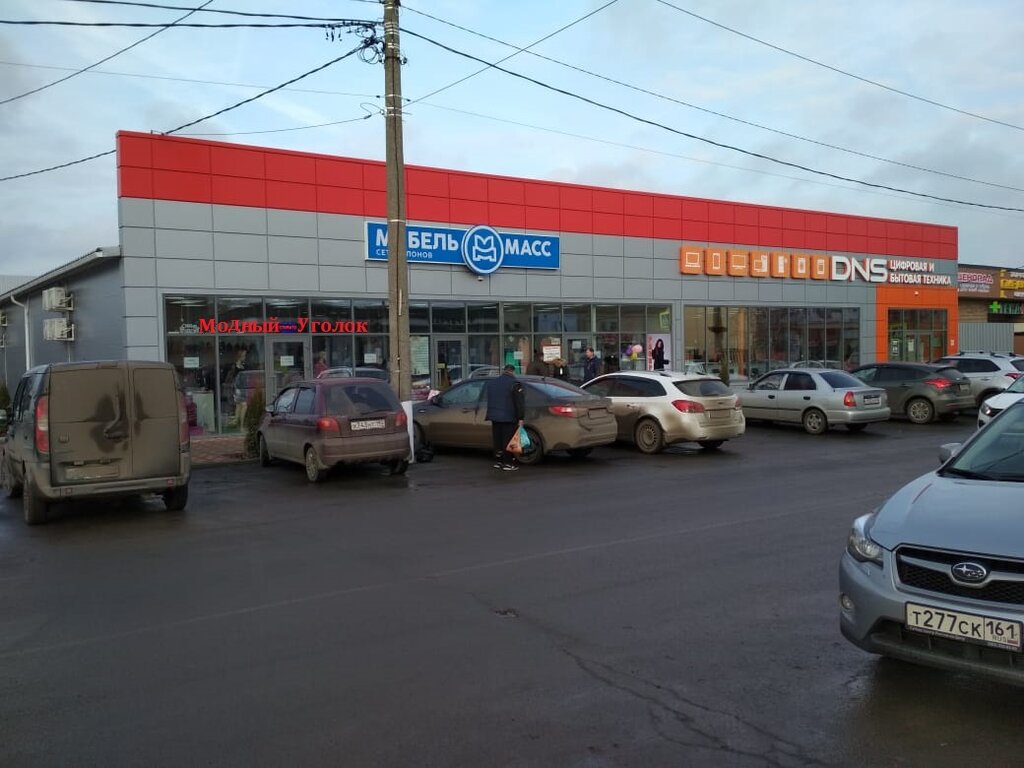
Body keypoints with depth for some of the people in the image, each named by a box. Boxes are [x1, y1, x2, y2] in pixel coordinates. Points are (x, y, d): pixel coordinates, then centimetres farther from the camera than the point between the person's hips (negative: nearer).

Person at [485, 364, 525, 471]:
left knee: (497, 440, 13)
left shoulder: (491, 382, 13)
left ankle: (498, 462, 17)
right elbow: (520, 402, -14)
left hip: (495, 417, 6)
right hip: (508, 418, -6)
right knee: (508, 441, -2)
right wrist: (520, 418, -12)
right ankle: (508, 463, -1)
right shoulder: (514, 383, -10)